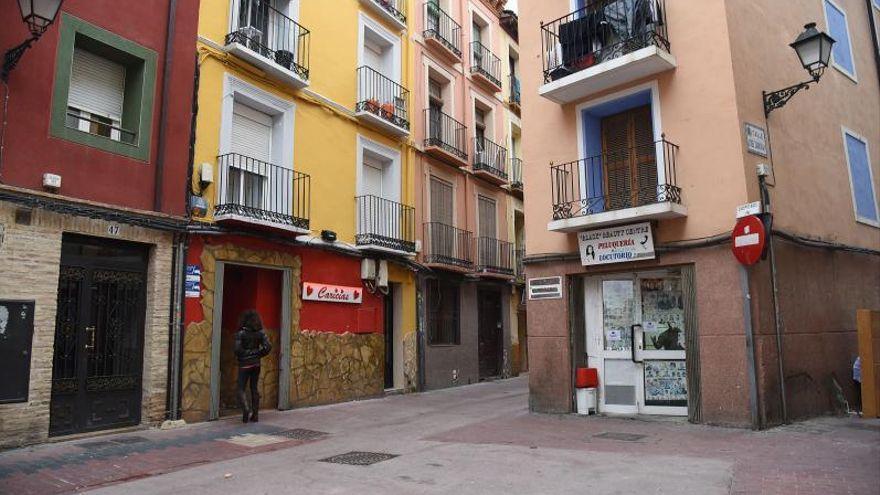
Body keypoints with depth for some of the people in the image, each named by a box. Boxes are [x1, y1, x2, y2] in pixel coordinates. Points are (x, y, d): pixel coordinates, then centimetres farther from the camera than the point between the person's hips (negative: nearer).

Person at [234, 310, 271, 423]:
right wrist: (258, 355, 7)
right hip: (256, 363, 4)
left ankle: (246, 409, -18)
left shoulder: (241, 333, -12)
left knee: (241, 389, 5)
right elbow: (268, 347, -5)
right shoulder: (260, 332, -1)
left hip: (244, 364, -4)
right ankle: (255, 415, 15)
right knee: (254, 388, 13)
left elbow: (237, 349, -19)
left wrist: (239, 356, 1)